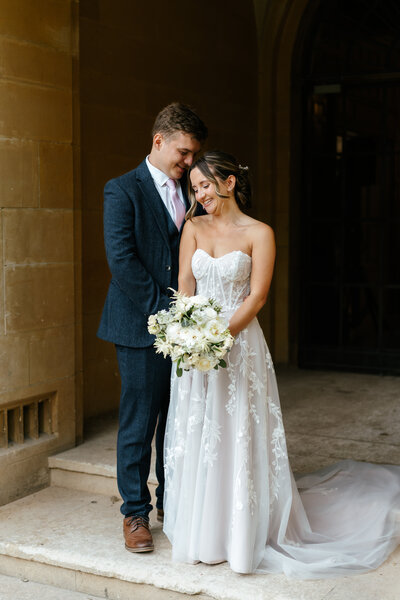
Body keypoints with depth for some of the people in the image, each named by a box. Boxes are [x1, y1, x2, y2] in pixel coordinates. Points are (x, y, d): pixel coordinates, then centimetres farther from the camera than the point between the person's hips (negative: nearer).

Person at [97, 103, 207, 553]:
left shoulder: (190, 193, 13)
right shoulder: (122, 191, -5)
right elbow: (121, 260, -13)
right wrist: (163, 308, -14)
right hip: (142, 328, -5)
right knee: (138, 424, 2)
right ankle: (135, 513, 16)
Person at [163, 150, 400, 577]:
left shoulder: (258, 234, -4)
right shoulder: (194, 228, 8)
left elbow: (256, 296, -8)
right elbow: (184, 284, 3)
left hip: (239, 343, -4)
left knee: (237, 438, 0)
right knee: (193, 438, 8)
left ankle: (237, 536, 13)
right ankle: (198, 533, 22)